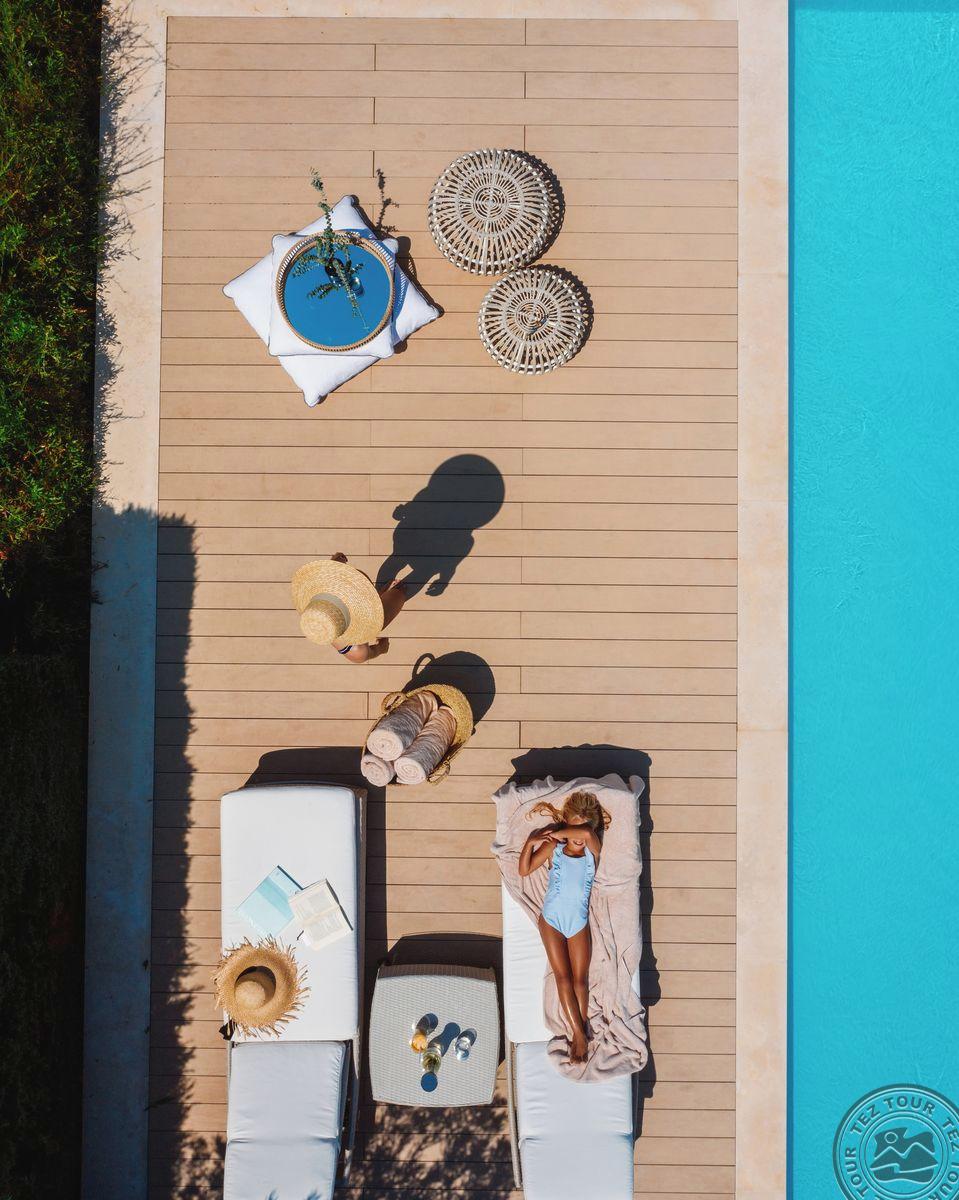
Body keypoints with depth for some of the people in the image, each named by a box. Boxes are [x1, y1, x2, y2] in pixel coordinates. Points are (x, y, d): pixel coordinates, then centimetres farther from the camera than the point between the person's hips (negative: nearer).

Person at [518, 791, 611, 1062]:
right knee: (563, 977, -1)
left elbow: (586, 832, -31)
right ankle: (579, 1033, 3)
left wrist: (556, 832, -20)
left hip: (579, 922, 0)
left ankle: (580, 1028, 17)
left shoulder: (593, 849, -8)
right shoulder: (553, 847, -7)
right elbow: (524, 871, -8)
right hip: (552, 920, 0)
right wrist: (531, 842, -22)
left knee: (580, 979, 4)